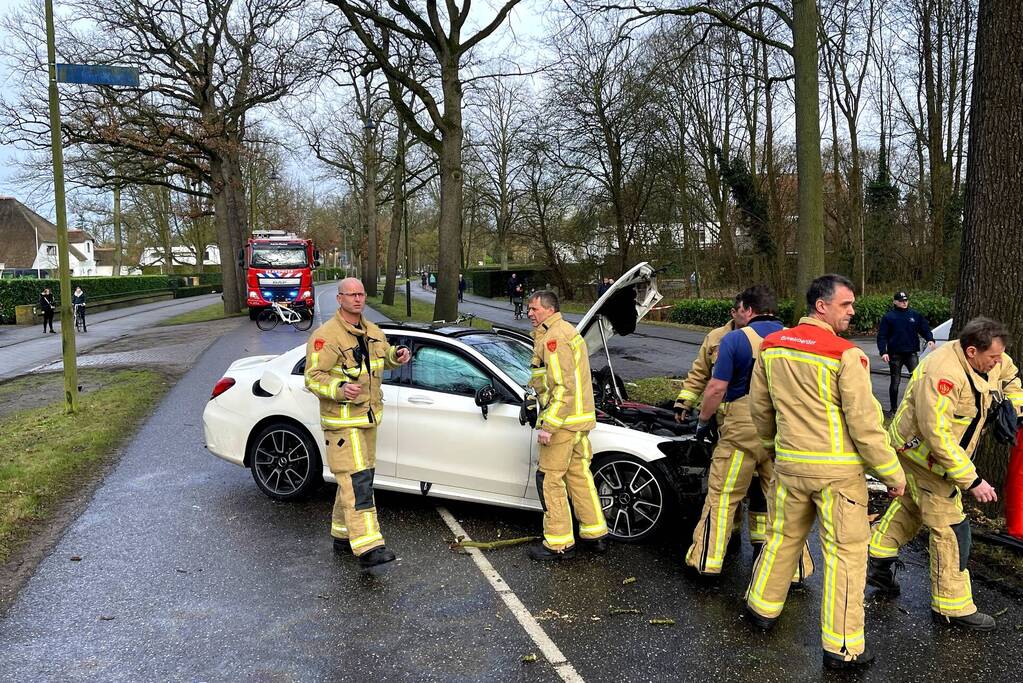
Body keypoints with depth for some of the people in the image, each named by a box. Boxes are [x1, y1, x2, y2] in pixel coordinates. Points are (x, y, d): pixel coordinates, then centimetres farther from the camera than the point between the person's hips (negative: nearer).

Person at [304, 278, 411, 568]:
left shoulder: (372, 332, 11)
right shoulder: (326, 335, -14)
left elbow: (385, 356, 29)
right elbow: (313, 377, -17)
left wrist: (397, 355, 5)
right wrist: (340, 389, -35)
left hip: (368, 416, 9)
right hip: (342, 421, -9)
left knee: (357, 477, 16)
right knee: (357, 480, -15)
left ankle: (343, 535, 30)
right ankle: (367, 547, -16)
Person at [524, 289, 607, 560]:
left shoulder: (553, 337, -16)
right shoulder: (567, 331, 18)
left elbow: (563, 387, -24)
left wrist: (547, 426, -23)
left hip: (561, 419, -10)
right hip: (580, 418, 10)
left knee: (549, 478, -1)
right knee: (579, 474, 17)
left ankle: (559, 544, 6)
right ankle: (595, 534, 25)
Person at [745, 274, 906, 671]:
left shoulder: (771, 347, 1)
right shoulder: (846, 355, -16)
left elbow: (759, 407, 10)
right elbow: (864, 423, -15)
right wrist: (893, 474, -4)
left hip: (790, 465, 5)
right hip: (838, 470, -5)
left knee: (782, 538, 21)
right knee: (846, 552, 7)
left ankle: (762, 608, 37)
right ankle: (842, 649, 15)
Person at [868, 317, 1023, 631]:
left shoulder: (988, 361, -7)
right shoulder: (942, 374, -35)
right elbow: (937, 436, -36)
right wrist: (971, 479, -32)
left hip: (945, 450, 10)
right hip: (921, 452, -10)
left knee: (910, 506, 23)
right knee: (950, 528, -4)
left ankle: (877, 563, 40)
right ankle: (952, 608, 9)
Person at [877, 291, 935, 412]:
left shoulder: (915, 315, 8)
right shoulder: (888, 317, 0)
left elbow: (925, 329, 9)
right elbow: (882, 336, -3)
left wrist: (930, 339, -12)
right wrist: (883, 352, -14)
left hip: (911, 353, 1)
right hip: (895, 354, -1)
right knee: (895, 382, 7)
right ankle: (894, 408, 16)